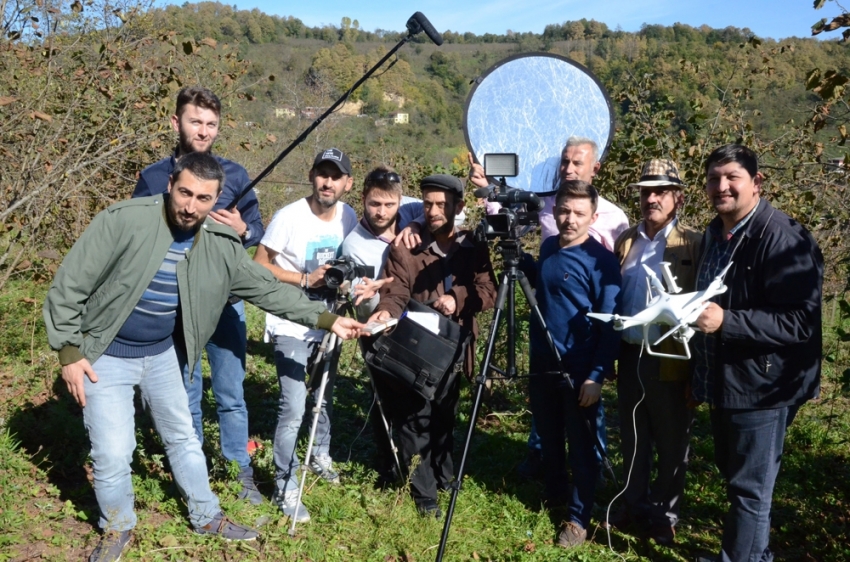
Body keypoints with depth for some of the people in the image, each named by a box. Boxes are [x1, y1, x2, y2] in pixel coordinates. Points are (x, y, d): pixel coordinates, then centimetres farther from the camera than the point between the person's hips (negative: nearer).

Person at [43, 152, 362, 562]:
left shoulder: (221, 245, -9)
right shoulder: (123, 221, -23)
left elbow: (266, 289, -2)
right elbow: (68, 286, -17)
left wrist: (326, 319, -7)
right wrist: (69, 351, -17)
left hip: (161, 355, 4)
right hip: (105, 356, -4)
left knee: (183, 438, 16)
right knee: (113, 453, -4)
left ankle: (206, 517, 37)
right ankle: (117, 529, 25)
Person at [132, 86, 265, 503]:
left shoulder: (234, 174, 3)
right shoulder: (152, 178, 1)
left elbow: (258, 231, 7)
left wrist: (242, 229, -15)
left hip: (225, 300, 0)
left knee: (230, 393, 6)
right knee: (184, 395, 11)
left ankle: (242, 472, 19)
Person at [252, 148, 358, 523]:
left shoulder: (349, 217, -2)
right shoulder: (289, 217, -17)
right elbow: (259, 265, -11)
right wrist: (304, 279, -22)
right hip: (291, 327, -5)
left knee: (325, 397, 22)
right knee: (293, 410, -11)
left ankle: (320, 456, 45)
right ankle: (285, 488, 3)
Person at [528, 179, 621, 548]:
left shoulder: (600, 260, -14)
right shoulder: (547, 248, 5)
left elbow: (611, 323, -16)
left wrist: (597, 376, -20)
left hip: (579, 371, -6)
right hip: (542, 365, 6)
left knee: (581, 446, 7)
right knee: (549, 440, 19)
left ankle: (578, 517, 22)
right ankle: (554, 496, 40)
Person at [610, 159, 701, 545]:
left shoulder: (692, 244, -7)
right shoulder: (625, 240, 8)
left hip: (670, 358, -4)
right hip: (630, 355, 5)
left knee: (671, 441, 10)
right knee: (633, 438, 16)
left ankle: (665, 514, 26)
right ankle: (635, 505, 33)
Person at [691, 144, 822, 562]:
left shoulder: (783, 238, -19)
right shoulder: (713, 234, 10)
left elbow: (801, 322, -26)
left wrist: (725, 321, -32)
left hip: (760, 386, -9)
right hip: (722, 381, 9)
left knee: (749, 489, 4)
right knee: (733, 477, 21)